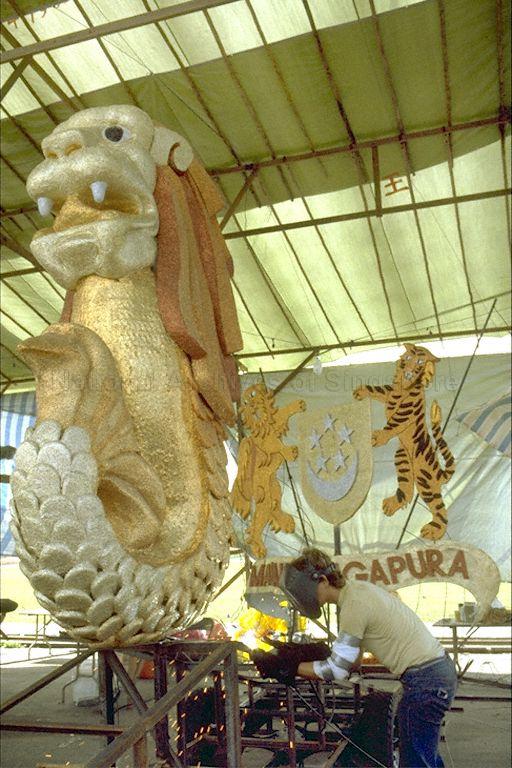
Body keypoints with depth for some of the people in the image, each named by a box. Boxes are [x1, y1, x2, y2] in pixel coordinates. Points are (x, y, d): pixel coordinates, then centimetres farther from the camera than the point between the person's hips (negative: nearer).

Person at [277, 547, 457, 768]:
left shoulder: (353, 604, -22)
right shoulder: (357, 588, 7)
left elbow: (337, 670, -18)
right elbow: (346, 653, 14)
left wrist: (293, 668, -10)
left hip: (425, 680, -10)